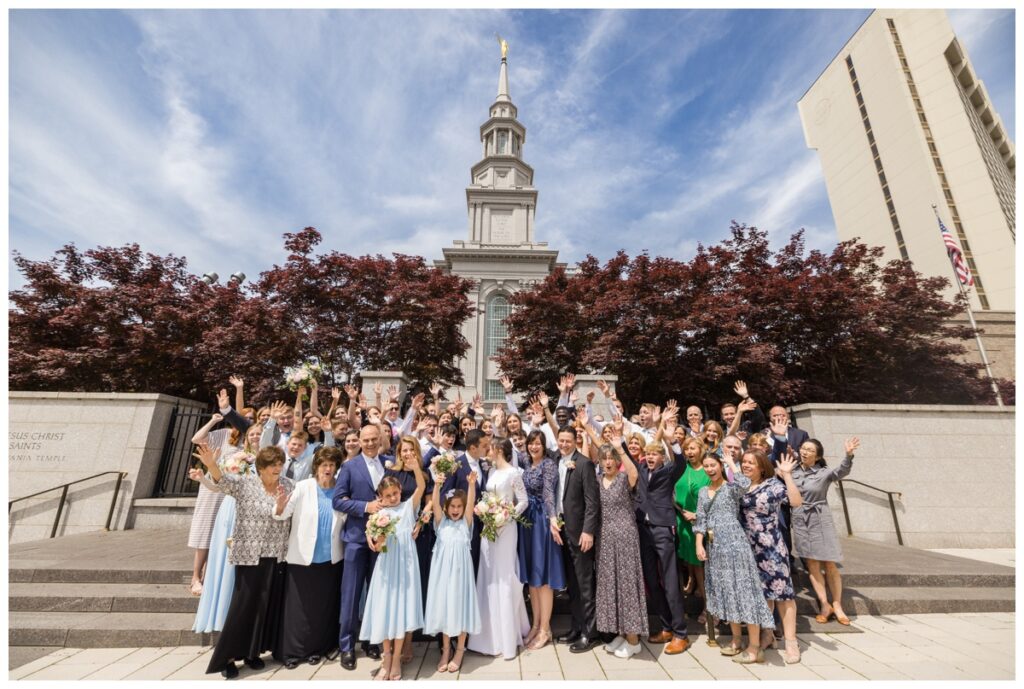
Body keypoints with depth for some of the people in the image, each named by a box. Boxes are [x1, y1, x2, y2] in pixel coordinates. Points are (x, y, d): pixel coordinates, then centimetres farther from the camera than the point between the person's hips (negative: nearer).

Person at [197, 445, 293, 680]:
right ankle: (227, 656, 20)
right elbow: (223, 480, -26)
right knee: (243, 604, 1)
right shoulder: (245, 483, -8)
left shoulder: (288, 485, 2)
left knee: (267, 605, 12)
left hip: (276, 557, 4)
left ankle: (252, 651, 29)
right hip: (250, 556, -4)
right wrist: (211, 465, -44)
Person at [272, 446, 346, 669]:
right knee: (298, 606, 4)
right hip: (303, 556, -2)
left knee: (324, 606, 12)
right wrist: (280, 506, -31)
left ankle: (316, 648, 27)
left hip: (330, 558, 3)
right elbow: (282, 515, -12)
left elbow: (344, 521, 1)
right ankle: (291, 651, 21)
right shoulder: (303, 487, -7)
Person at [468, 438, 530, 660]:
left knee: (504, 577, 0)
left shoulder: (513, 473, -11)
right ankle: (492, 634, 29)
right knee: (488, 578, 13)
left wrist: (508, 515, -18)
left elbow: (524, 501, -10)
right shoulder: (492, 471, 9)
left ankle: (508, 638, 15)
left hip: (505, 528, -7)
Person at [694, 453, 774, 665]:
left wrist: (731, 463, -16)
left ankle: (755, 648, 6)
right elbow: (701, 521, 10)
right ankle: (736, 639, 27)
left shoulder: (731, 487, -4)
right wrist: (699, 544, 2)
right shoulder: (703, 492, 12)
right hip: (714, 545, 6)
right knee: (725, 591, 13)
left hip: (734, 542, -6)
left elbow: (745, 484, -29)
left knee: (743, 589, -4)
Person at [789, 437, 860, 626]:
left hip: (820, 520, -2)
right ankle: (824, 605, 15)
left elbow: (842, 471, -25)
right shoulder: (793, 472, 3)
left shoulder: (824, 472, -5)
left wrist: (848, 455, -41)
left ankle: (837, 605, 18)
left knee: (830, 565, 3)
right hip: (800, 522, 2)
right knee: (812, 565, 5)